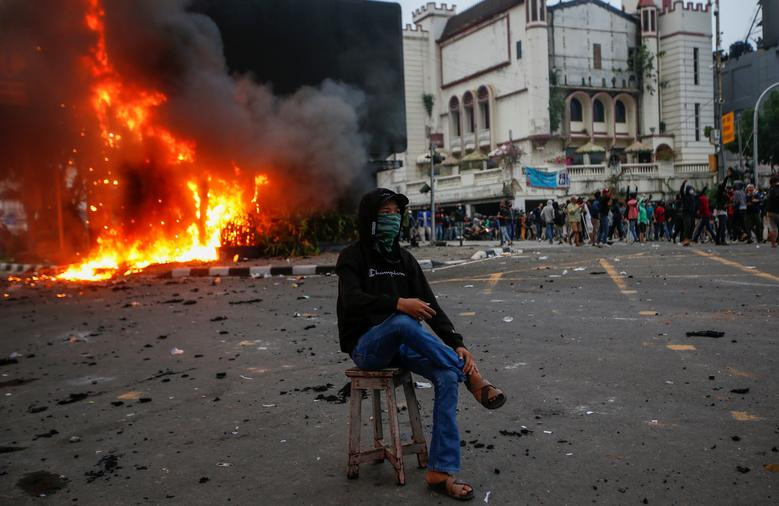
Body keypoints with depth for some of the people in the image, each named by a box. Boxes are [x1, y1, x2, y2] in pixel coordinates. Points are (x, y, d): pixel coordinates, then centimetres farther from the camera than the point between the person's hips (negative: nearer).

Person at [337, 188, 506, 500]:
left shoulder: (403, 259, 10)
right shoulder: (352, 257, -4)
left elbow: (430, 304, 4)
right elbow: (352, 300, -23)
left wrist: (456, 344, -10)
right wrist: (398, 303, -37)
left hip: (399, 344, 5)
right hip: (366, 345, -5)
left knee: (447, 376, -23)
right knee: (402, 322, -38)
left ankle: (441, 471, -20)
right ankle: (472, 377, -26)